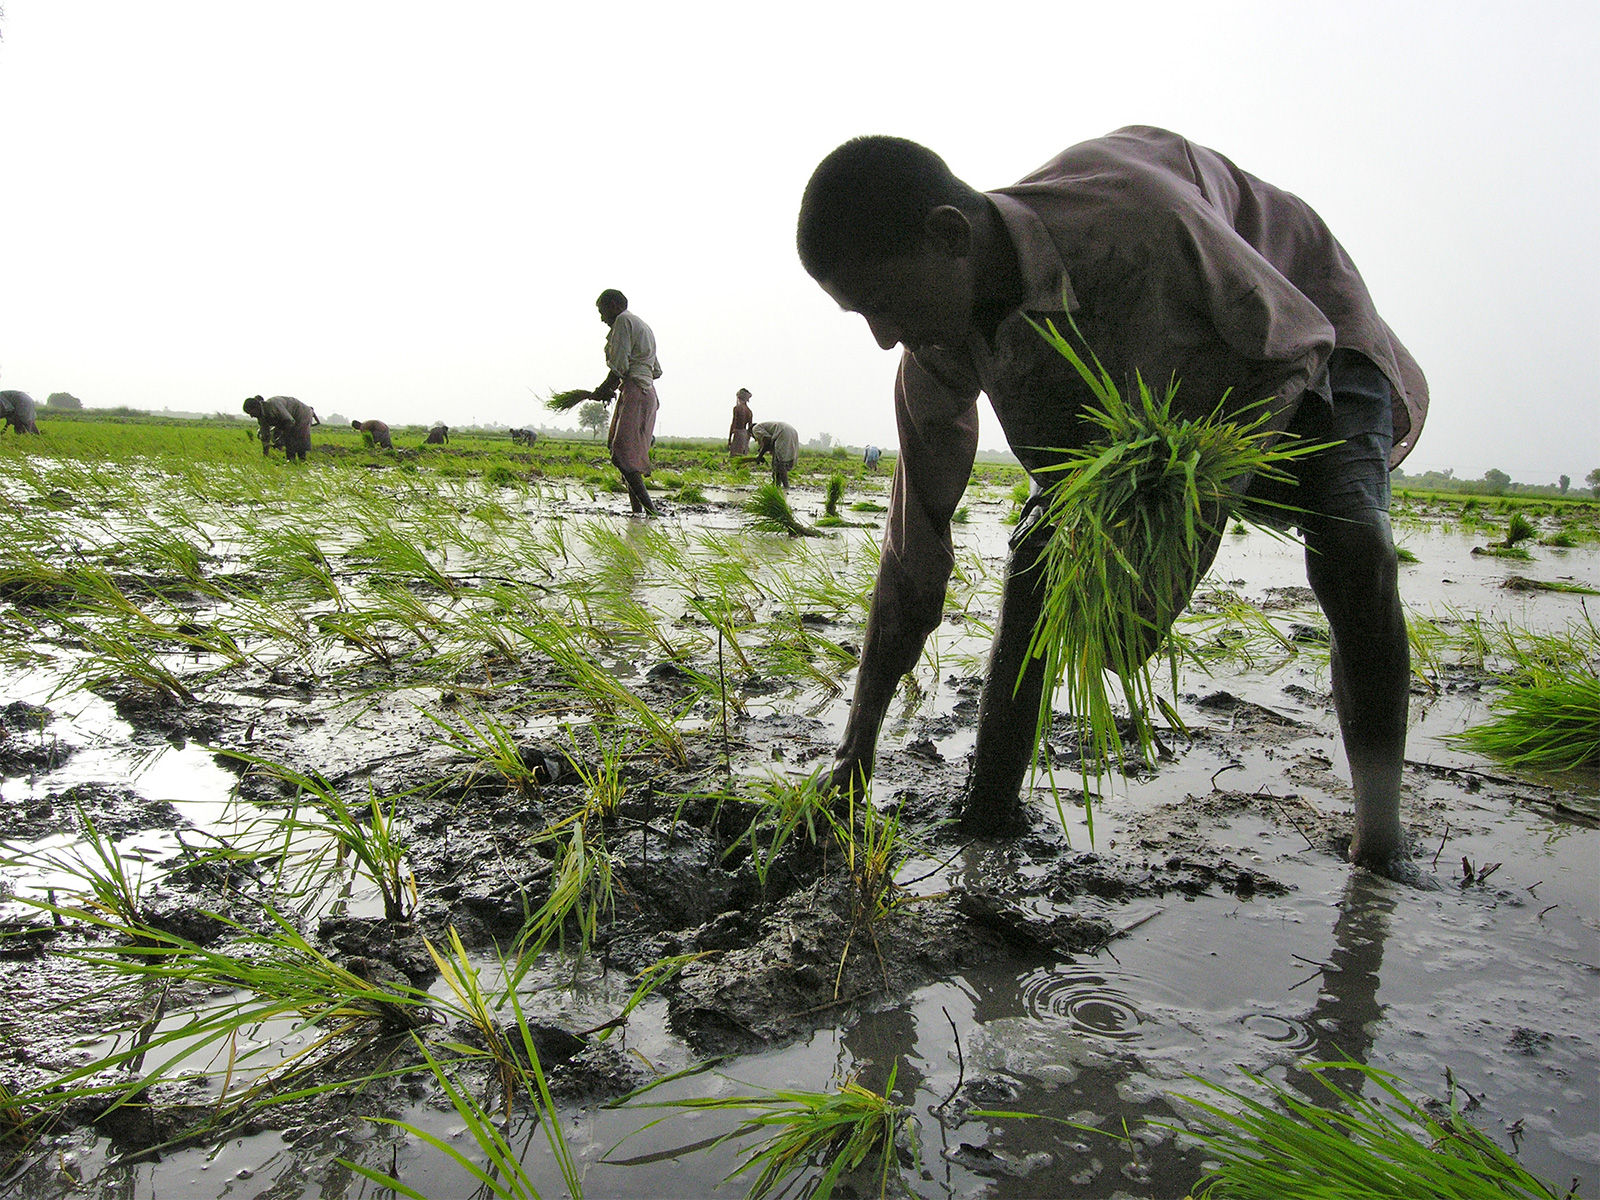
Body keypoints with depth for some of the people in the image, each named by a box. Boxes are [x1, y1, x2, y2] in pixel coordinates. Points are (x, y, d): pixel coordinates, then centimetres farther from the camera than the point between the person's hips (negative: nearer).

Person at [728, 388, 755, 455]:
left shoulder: (737, 408, -6)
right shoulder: (749, 411, 12)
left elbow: (733, 424, -12)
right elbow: (750, 429, 14)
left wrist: (729, 439, -10)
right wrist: (747, 443, 20)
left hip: (738, 434, -7)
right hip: (746, 435, 7)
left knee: (733, 456, -9)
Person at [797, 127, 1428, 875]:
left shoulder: (1132, 216, -42)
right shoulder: (940, 349, -22)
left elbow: (1295, 342, -25)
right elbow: (914, 541, -14)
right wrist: (858, 744, -11)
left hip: (1299, 346, -4)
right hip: (1152, 390, 4)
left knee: (1352, 551, -28)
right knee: (1041, 551, -15)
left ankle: (1380, 849, -13)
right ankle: (986, 813, -5)